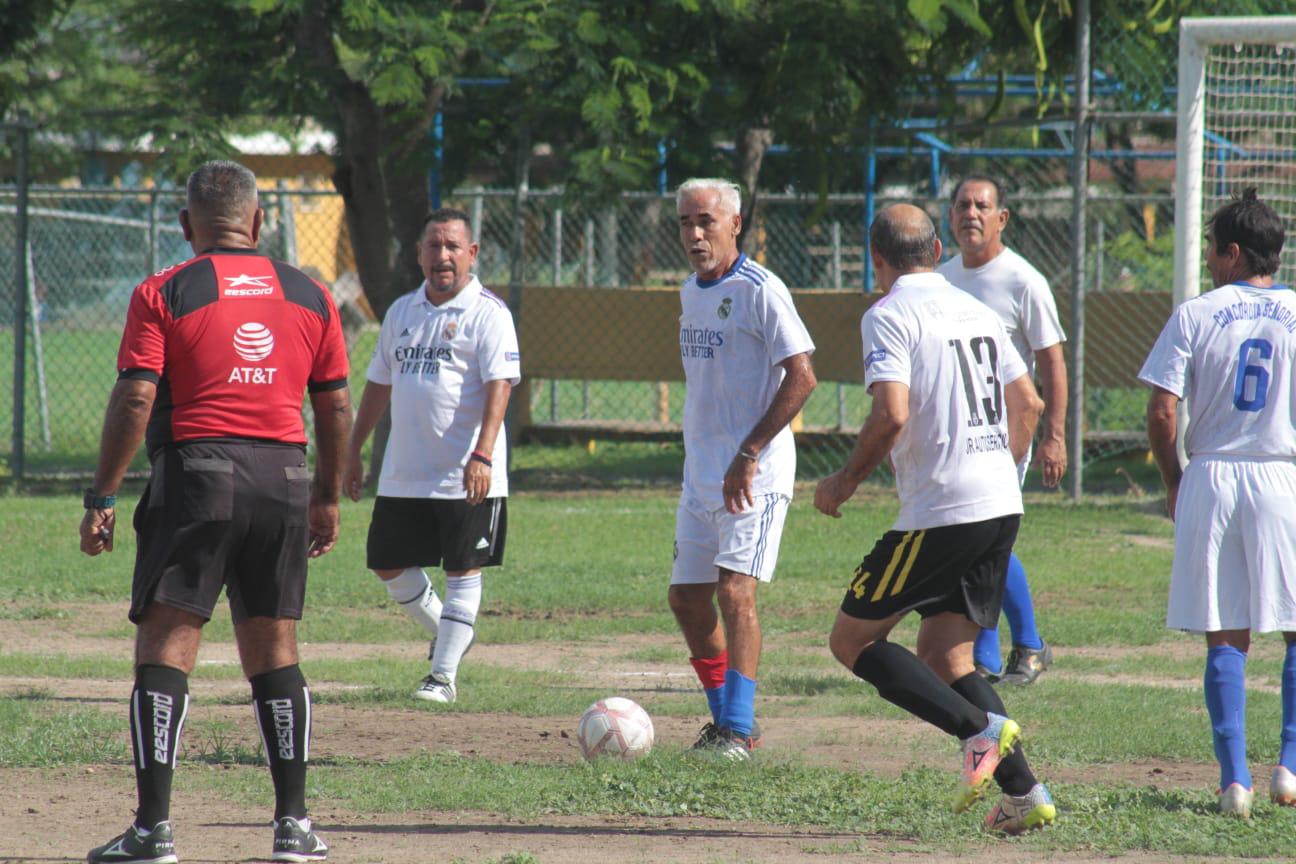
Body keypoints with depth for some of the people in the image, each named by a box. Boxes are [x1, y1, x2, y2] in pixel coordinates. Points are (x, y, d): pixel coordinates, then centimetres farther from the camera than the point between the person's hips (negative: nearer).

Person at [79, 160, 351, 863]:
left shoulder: (163, 294, -2)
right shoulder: (310, 296, 10)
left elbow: (135, 397, -9)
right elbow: (336, 406, 12)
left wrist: (103, 497, -6)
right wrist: (327, 498, 22)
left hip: (196, 471, -4)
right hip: (285, 477, 4)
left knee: (165, 644, -3)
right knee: (273, 650, 13)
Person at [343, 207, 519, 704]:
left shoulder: (487, 314, -7)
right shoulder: (402, 312, 13)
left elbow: (499, 386, -16)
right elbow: (379, 384, 21)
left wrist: (482, 455, -28)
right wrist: (354, 452, 18)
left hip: (467, 477, -6)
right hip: (403, 473, 6)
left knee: (463, 572, -2)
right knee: (389, 567, 10)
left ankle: (444, 673, 3)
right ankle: (443, 632, 32)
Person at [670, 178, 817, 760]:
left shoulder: (759, 290, -12)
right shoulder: (691, 293, 13)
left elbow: (801, 376, -17)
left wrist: (748, 455, -19)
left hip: (754, 474, -9)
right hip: (701, 472, 9)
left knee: (735, 591, -16)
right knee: (686, 597, 9)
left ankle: (738, 731, -16)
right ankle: (726, 719, 22)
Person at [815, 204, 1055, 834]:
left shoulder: (889, 316, -8)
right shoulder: (975, 310, 16)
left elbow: (891, 413, -20)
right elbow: (1028, 404, 20)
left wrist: (845, 481, -6)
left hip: (940, 512, -8)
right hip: (1002, 506, 8)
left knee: (853, 640, 2)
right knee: (944, 656, 14)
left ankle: (981, 730, -14)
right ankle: (1024, 793, 1)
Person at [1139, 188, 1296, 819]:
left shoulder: (1195, 316, -1)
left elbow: (1161, 413, -5)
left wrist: (1173, 481, 10)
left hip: (1210, 481, 1)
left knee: (1226, 640, 5)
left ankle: (1234, 778, -1)